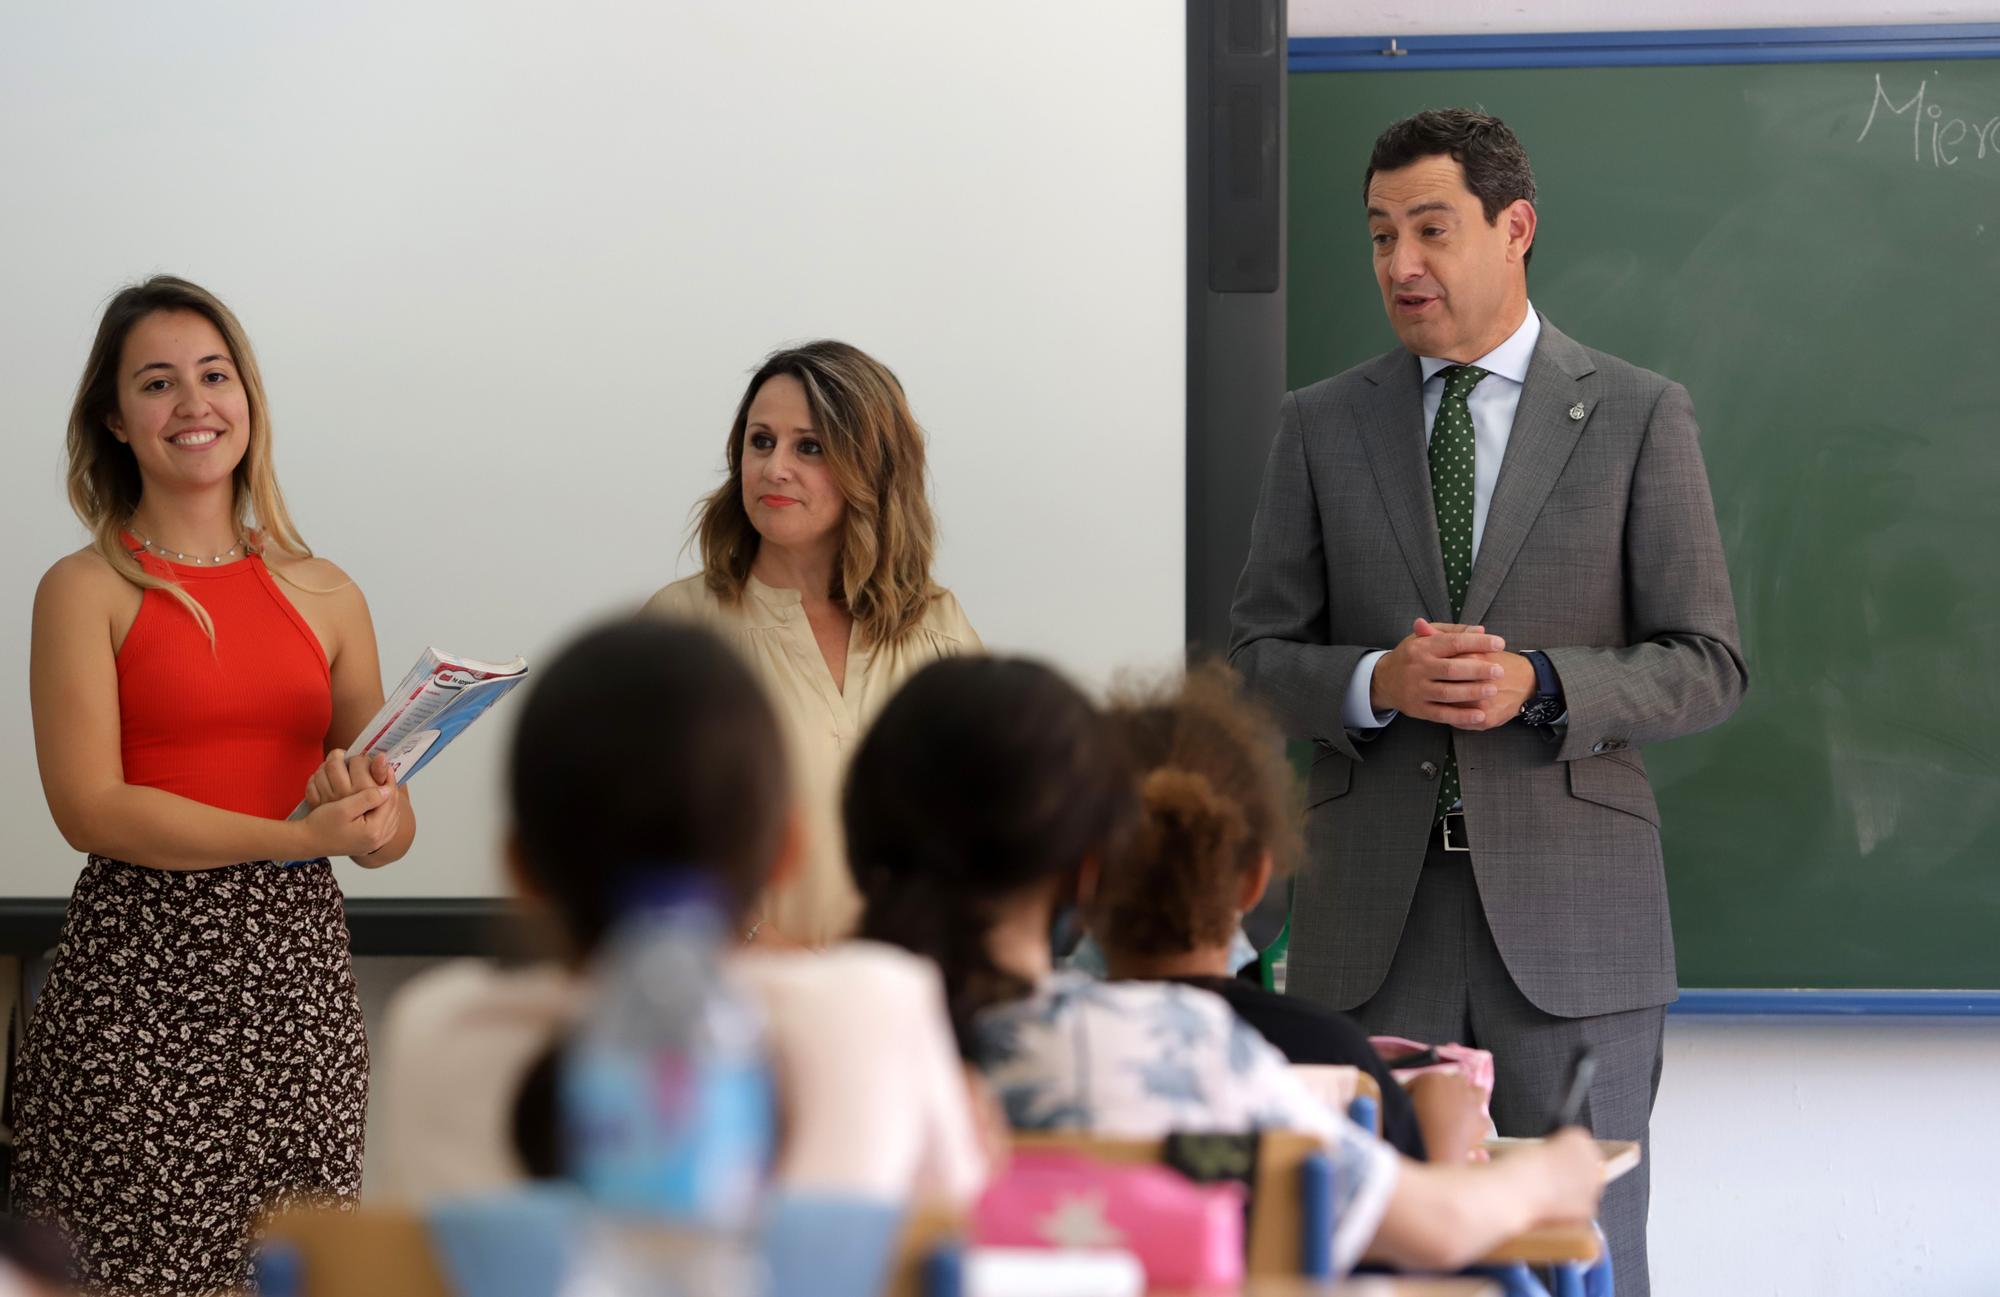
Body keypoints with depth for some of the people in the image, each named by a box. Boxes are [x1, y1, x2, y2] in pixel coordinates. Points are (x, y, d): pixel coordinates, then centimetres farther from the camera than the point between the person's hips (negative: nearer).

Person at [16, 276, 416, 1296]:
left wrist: (378, 818, -10)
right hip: (143, 970, -4)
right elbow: (89, 807, -10)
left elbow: (390, 826, 14)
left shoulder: (325, 596, 12)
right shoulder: (86, 591, 0)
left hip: (296, 970, 4)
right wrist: (302, 836, -17)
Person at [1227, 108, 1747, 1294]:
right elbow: (1260, 651, 9)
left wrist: (1539, 685, -17)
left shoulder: (1639, 416, 2)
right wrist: (1378, 684, -12)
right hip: (1371, 913, 2)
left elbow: (1707, 666, 0)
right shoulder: (1324, 425, 9)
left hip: (1570, 913, -2)